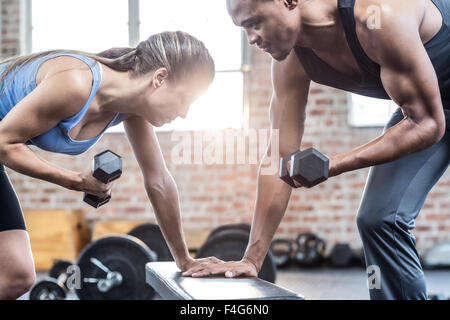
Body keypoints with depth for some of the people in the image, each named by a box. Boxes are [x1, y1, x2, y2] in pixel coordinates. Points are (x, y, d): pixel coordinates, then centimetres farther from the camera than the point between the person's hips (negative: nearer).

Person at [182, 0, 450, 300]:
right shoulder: (291, 62, -16)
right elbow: (279, 157, -11)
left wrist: (332, 166, -38)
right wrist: (252, 259, -12)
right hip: (421, 107, 6)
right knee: (379, 220, -3)